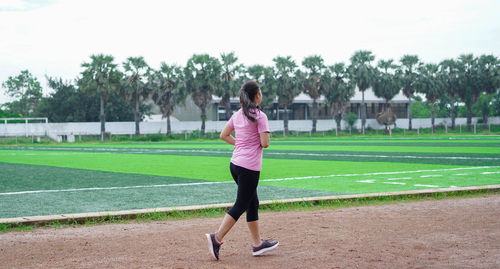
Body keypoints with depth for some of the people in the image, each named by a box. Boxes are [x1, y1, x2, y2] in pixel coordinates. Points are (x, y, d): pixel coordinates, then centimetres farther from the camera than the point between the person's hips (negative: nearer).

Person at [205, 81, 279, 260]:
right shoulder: (260, 116, -12)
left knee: (253, 203, 16)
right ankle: (217, 238, -9)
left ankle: (257, 244, 22)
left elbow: (223, 135, 15)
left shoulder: (237, 115, 9)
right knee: (241, 205, -3)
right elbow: (265, 143, -16)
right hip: (250, 167, -8)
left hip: (235, 164, 8)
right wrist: (260, 142, 6)